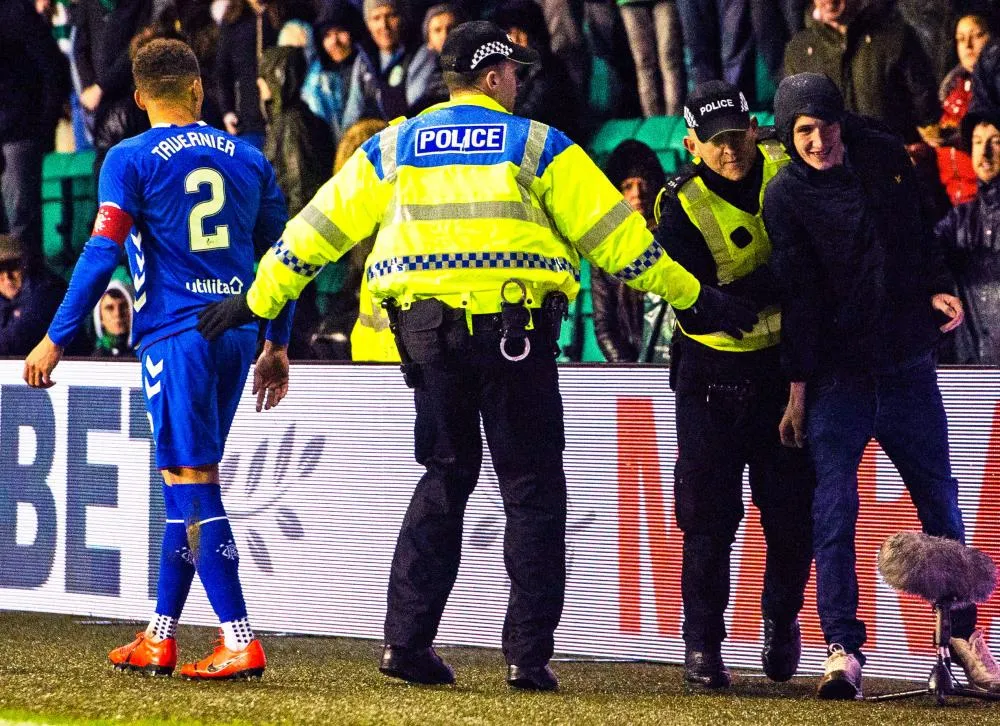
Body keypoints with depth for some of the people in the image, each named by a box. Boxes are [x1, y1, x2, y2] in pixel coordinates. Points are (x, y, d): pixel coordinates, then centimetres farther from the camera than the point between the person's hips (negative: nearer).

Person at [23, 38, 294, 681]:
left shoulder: (131, 160, -3)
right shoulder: (247, 159, 12)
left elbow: (102, 254, -10)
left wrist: (56, 338, -6)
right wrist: (277, 346, 23)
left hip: (176, 333, -6)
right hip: (237, 332, 6)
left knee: (193, 480, -6)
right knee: (185, 479, 14)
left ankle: (241, 642, -13)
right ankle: (160, 638, 18)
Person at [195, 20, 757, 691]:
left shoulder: (393, 148, 13)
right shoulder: (537, 146, 4)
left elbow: (320, 227, 15)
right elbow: (615, 233, 3)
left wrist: (259, 301, 25)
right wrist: (695, 299, 9)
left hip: (425, 328, 3)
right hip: (515, 330, -3)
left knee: (445, 478, 16)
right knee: (532, 490, 5)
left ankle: (407, 640, 7)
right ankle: (528, 655, 0)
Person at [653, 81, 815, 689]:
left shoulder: (788, 165, -4)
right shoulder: (682, 206, -13)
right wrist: (784, 278, -30)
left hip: (789, 364, 2)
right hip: (714, 372, -2)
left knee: (792, 512, 3)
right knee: (709, 516, -1)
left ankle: (783, 621, 27)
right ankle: (703, 644, 9)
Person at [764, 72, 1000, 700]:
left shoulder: (885, 160, 6)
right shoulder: (786, 196, -5)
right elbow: (797, 294, -10)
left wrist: (937, 289, 4)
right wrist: (798, 388, -12)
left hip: (908, 364, 4)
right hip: (837, 375, -3)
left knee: (939, 500, 9)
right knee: (834, 510, -10)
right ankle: (843, 648, -9)